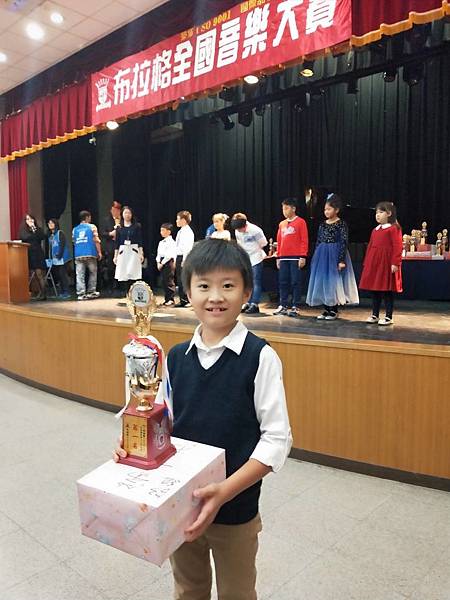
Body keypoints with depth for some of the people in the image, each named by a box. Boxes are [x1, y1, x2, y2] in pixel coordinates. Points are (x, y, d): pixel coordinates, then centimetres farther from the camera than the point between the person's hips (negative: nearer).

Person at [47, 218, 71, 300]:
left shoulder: (60, 233, -3)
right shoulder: (50, 235, 18)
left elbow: (63, 244, -12)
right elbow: (50, 247, 19)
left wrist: (60, 254, -20)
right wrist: (50, 257, 12)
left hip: (61, 257, -7)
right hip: (54, 259, 7)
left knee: (62, 274, -8)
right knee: (58, 275, 7)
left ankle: (66, 292, -6)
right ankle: (62, 292, 13)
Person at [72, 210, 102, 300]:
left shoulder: (75, 229, 13)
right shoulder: (92, 227, 2)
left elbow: (74, 242, 15)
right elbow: (96, 241, -3)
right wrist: (99, 252, 1)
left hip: (78, 255, 3)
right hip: (90, 254, -3)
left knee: (79, 275, 1)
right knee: (93, 273, 12)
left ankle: (81, 294, -3)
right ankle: (91, 292, 12)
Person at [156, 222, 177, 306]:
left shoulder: (171, 242, -9)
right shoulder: (161, 242, 17)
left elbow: (169, 254, -16)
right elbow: (158, 253, 18)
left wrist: (162, 263, -15)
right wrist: (158, 262, 3)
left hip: (168, 262, -8)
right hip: (162, 262, 8)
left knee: (169, 282, -6)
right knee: (164, 281, 9)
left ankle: (171, 300, -1)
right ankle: (166, 299, 15)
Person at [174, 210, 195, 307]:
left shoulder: (188, 232, -11)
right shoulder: (180, 232, 17)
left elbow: (187, 247, -18)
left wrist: (184, 260, -23)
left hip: (184, 258, -10)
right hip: (179, 257, 10)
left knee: (184, 280, -6)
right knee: (179, 280, 11)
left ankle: (187, 300, 0)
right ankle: (182, 300, 17)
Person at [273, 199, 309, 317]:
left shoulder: (300, 222, -1)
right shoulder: (281, 224, 15)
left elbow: (304, 240, -5)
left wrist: (303, 256, -11)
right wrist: (278, 257, 13)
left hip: (296, 258, -5)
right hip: (283, 258, 6)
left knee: (295, 282, -2)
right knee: (283, 282, 7)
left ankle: (295, 307, 3)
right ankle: (283, 306, 14)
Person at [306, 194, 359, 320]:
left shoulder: (341, 224, -7)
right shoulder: (322, 225, 10)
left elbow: (344, 243, -12)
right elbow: (318, 243, 13)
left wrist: (342, 260, -18)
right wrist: (315, 259, 11)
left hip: (335, 256, -6)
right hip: (322, 256, 6)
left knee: (333, 282, -2)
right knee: (322, 282, 7)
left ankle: (334, 311, 9)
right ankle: (326, 310, 18)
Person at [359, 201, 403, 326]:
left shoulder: (394, 228, -7)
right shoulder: (375, 230, 15)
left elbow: (397, 247, -14)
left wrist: (395, 263, -20)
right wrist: (366, 263, 14)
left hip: (387, 263, -7)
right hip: (374, 263, 7)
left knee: (387, 291, -1)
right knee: (374, 290, 11)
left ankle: (388, 317, 8)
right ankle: (374, 315, 21)